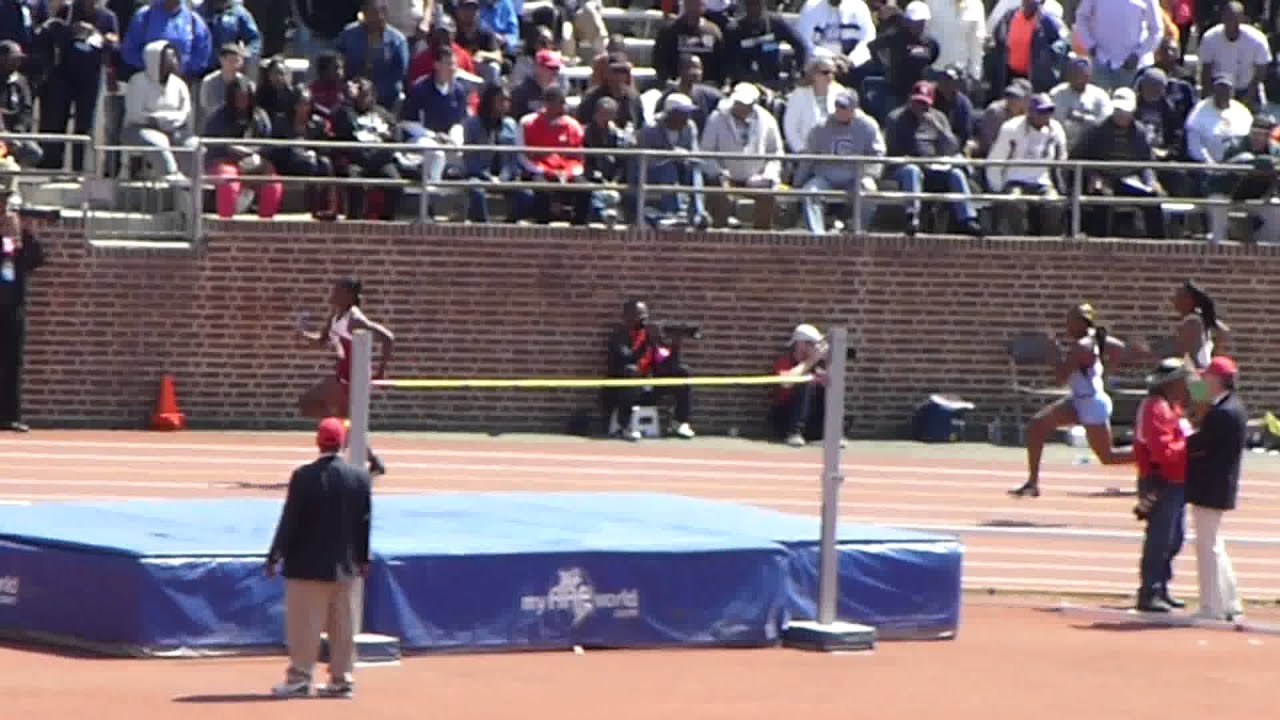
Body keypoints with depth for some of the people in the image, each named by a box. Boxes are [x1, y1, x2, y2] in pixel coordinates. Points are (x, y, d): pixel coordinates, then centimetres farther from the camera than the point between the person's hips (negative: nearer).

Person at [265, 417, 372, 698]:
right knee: (344, 628, 9)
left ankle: (299, 678, 3)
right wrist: (363, 559, 13)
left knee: (304, 626, 2)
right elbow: (365, 523, 3)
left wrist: (275, 556, -2)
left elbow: (290, 520, -11)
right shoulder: (360, 477, -2)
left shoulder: (304, 476, -13)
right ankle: (342, 680, 11)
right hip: (347, 566, 4)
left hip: (308, 566, -4)